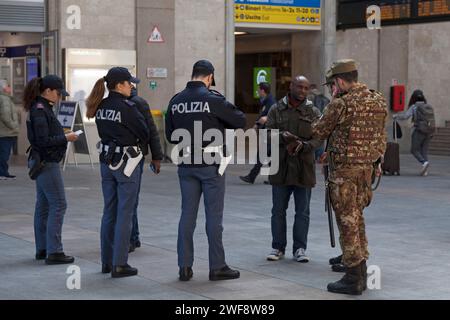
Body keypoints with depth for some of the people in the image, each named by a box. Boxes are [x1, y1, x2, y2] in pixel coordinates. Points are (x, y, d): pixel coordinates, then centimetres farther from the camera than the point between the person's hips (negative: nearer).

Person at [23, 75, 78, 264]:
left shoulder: (42, 108, 14)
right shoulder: (40, 111, -17)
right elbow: (43, 141, -22)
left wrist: (64, 136, 8)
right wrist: (65, 138, -14)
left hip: (43, 162, 10)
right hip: (47, 163, -10)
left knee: (43, 206, 12)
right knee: (58, 205, -9)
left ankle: (42, 249, 18)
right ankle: (54, 252, -8)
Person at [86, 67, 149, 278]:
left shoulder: (101, 107, 5)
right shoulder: (127, 107, -16)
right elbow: (144, 134, -9)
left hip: (106, 161, 7)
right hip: (127, 162, -7)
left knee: (109, 211, 14)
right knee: (125, 213, -1)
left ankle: (107, 261, 21)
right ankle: (119, 265, 0)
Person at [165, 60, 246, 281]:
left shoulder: (176, 101, 3)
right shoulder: (213, 99, -13)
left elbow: (170, 135, 10)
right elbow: (240, 120, -5)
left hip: (186, 165, 5)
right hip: (210, 164, -5)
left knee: (187, 214, 10)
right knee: (214, 216, 3)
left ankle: (185, 266, 11)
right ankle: (217, 267, 8)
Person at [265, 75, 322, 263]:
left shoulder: (313, 112, 4)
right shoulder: (276, 110, 4)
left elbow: (319, 138, -2)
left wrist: (303, 146, -20)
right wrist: (283, 137, -22)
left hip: (304, 168, 0)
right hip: (280, 168, 0)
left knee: (303, 211, 4)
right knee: (278, 210, 7)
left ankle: (300, 248, 13)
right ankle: (278, 247, 18)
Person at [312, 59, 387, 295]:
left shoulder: (341, 104, -16)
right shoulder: (379, 101, 6)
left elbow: (318, 132, -3)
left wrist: (333, 101, 9)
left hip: (344, 170, -7)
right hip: (367, 168, 7)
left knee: (348, 222, -1)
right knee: (357, 219, 18)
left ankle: (353, 279, 2)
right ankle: (361, 274, 23)